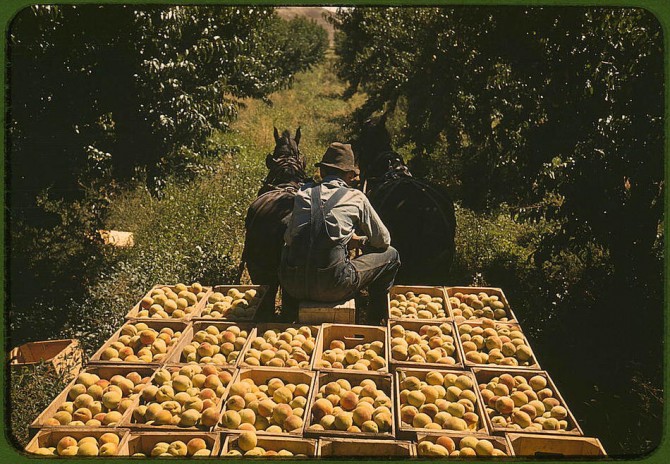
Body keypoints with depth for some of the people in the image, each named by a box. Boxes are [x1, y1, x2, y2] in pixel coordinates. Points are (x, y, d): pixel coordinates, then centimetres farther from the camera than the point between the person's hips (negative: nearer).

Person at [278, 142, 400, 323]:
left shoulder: (304, 193, 12)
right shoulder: (356, 197, 6)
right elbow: (383, 241, 15)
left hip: (294, 287, 4)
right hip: (333, 289, -4)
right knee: (391, 255, 17)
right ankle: (375, 318, 27)